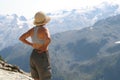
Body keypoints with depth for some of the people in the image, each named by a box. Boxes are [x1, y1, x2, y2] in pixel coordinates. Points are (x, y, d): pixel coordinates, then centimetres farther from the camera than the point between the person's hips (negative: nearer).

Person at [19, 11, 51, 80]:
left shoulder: (33, 29, 3)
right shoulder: (44, 29, -19)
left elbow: (21, 38, 10)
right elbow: (48, 39, -39)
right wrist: (45, 47, -19)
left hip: (33, 56, 8)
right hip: (42, 57, -8)